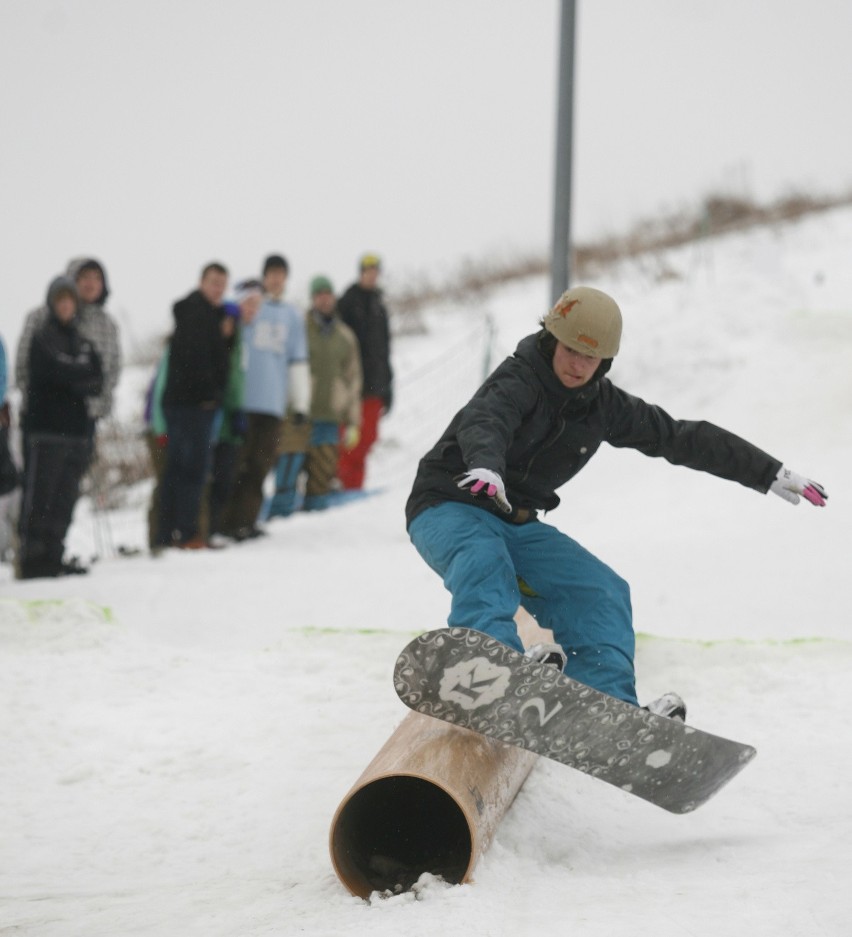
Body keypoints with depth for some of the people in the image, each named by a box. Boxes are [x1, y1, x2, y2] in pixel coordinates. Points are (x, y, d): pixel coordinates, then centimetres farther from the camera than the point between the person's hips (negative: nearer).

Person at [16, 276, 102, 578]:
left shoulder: (83, 343, 18)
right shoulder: (41, 338, 1)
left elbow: (97, 382, 6)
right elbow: (57, 372, -14)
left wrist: (73, 378, -9)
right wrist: (83, 378, -3)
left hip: (76, 429, 6)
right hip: (46, 429, -6)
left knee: (65, 498, 5)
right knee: (39, 496, -8)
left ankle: (53, 556, 9)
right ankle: (32, 557, -8)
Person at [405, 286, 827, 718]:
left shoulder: (603, 406, 1)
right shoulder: (518, 380, -19)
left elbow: (683, 438, 8)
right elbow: (483, 421, -41)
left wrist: (769, 474, 9)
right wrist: (485, 465, -66)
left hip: (515, 523, 7)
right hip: (449, 509, -7)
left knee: (601, 593, -7)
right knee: (485, 561, -38)